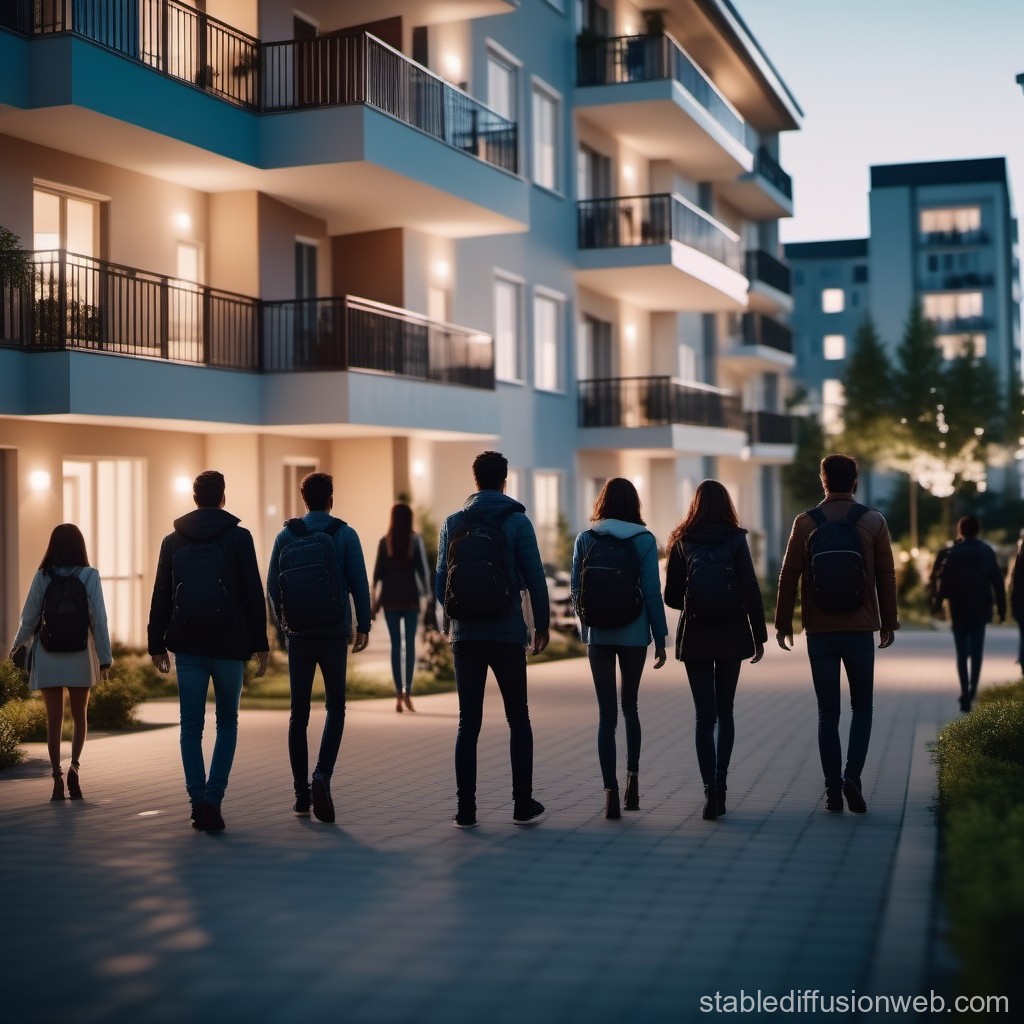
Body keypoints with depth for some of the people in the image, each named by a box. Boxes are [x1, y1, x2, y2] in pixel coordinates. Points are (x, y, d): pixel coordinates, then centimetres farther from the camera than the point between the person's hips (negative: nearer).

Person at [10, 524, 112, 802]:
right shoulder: (89, 576, -6)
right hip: (80, 657, 0)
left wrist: (18, 644, 19)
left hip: (47, 658, 0)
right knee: (79, 716, 14)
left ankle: (57, 777, 1)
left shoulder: (43, 576, -3)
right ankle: (74, 766, -5)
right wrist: (105, 657, -4)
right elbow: (98, 618, -8)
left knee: (54, 719, 7)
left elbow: (29, 616, 1)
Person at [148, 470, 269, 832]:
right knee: (227, 724, 10)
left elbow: (161, 597, 7)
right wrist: (260, 644, 0)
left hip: (188, 647, 2)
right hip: (229, 646, -2)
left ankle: (199, 803, 4)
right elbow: (254, 595, -4)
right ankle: (212, 799, -4)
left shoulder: (173, 540, 7)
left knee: (191, 727, 7)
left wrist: (156, 644, 13)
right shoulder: (239, 537, -2)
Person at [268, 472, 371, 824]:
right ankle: (322, 775, -15)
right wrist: (363, 626, 4)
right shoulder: (345, 535, -3)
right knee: (335, 708, 7)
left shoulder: (286, 536, 3)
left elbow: (272, 586, 5)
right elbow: (359, 584, -5)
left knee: (299, 713, 9)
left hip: (298, 634, 2)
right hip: (334, 633, -2)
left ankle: (302, 794, 11)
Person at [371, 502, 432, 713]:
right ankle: (407, 691, -9)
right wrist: (426, 594, 3)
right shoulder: (416, 540, -2)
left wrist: (375, 601, 5)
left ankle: (398, 694, -3)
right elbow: (423, 568, -5)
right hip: (410, 597, -1)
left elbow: (378, 572, 0)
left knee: (395, 644, 3)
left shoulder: (385, 542, 2)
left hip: (390, 598, 1)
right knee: (410, 644, 3)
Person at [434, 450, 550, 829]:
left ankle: (466, 810, 3)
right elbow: (535, 579, -7)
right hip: (507, 635, -2)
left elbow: (441, 580, 6)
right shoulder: (516, 521, -5)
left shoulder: (453, 523, 4)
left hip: (465, 635, 2)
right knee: (518, 720, 10)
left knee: (468, 723, 6)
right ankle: (524, 805, 9)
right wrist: (542, 625, 4)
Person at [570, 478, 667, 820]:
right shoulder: (644, 540, -4)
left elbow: (575, 588, 5)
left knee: (606, 714, 1)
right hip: (634, 634, -1)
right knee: (630, 707, 18)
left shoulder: (585, 540, 1)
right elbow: (652, 592, -6)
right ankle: (632, 778, 13)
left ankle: (611, 791, -6)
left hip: (598, 635, 1)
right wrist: (660, 638, 1)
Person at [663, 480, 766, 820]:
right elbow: (751, 591, -5)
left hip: (695, 638, 0)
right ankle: (720, 780, 5)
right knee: (725, 712, 15)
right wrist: (759, 636, 1)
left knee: (705, 716, 2)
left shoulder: (682, 543, -1)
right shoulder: (736, 540, -3)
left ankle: (711, 789, -7)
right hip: (731, 637, 0)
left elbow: (671, 596, 2)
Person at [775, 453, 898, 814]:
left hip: (819, 631, 0)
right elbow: (886, 577, 2)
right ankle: (852, 777, -7)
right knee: (862, 707, 11)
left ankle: (832, 787, 6)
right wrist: (889, 622, 11)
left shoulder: (805, 522, -1)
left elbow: (789, 575, -1)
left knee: (828, 711, 8)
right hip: (860, 629, 0)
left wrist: (783, 623, 6)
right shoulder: (873, 521, 0)